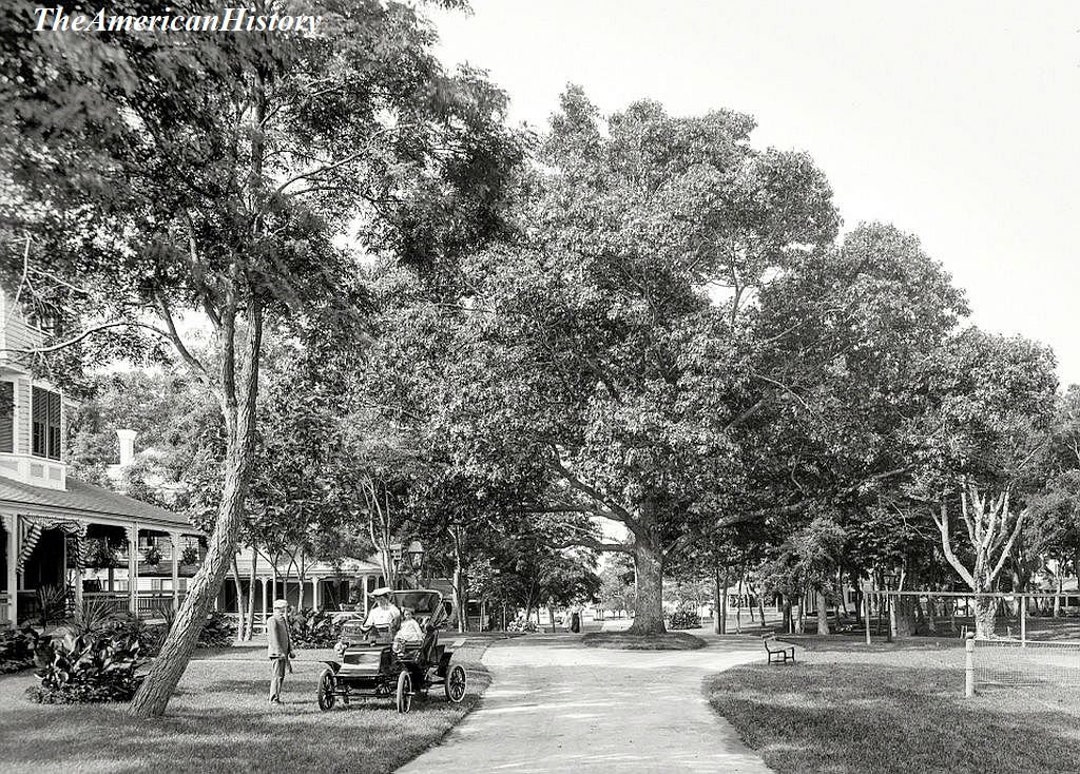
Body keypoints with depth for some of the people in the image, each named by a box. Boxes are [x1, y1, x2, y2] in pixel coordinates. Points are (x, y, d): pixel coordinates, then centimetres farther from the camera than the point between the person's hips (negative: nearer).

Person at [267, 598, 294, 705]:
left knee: (281, 676, 11)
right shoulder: (272, 621, -11)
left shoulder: (284, 620, 19)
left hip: (283, 653, 9)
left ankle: (276, 697, 17)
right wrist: (279, 652, -22)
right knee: (277, 676, -9)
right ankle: (274, 699, -6)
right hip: (276, 652, -9)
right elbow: (274, 638, -18)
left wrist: (290, 651, 16)